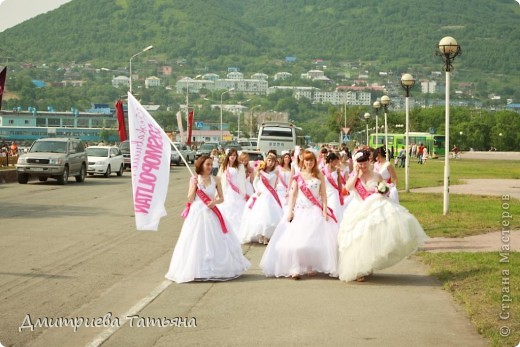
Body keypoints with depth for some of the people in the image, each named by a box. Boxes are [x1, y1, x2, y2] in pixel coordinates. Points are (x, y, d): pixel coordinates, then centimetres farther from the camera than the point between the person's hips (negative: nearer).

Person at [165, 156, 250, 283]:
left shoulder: (216, 180, 2)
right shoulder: (194, 179, 0)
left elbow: (221, 198, 6)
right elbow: (190, 200, -2)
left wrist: (215, 202, -14)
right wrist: (194, 186, -13)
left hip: (211, 214, 1)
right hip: (197, 214, -1)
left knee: (214, 241, 4)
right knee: (197, 241, 1)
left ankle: (215, 268, 16)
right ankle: (196, 270, 11)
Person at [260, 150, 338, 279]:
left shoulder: (319, 175, 5)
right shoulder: (298, 176, 5)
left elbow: (323, 194, 4)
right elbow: (293, 195, 5)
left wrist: (324, 209, -6)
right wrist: (290, 211, -3)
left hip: (316, 211, 0)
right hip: (300, 210, 0)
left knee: (314, 239, -4)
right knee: (296, 239, -9)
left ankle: (311, 267, 8)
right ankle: (295, 269, -9)